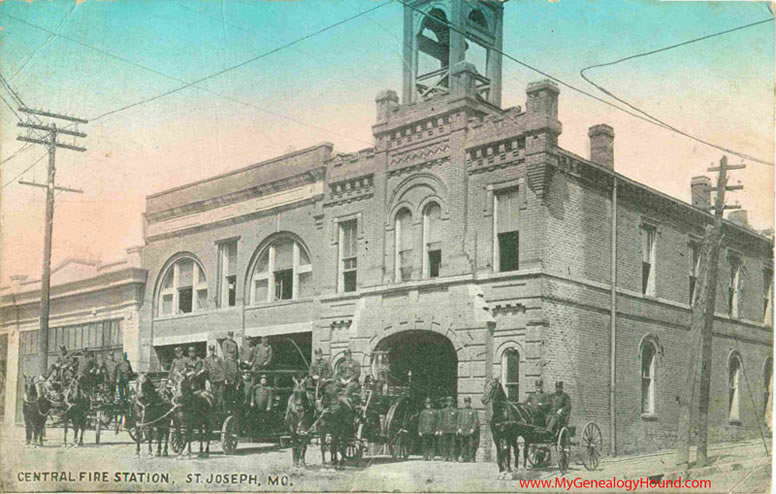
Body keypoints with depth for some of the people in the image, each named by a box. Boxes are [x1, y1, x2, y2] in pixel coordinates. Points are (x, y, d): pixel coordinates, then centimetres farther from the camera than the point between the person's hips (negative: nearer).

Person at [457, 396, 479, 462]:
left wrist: (473, 428, -11)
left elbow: (476, 421, 0)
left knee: (471, 445, -6)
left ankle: (471, 458, -3)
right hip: (463, 431, 3)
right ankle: (464, 457, 9)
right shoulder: (461, 411, 16)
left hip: (471, 431, -3)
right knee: (463, 445, 3)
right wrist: (459, 428, 2)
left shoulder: (473, 411, 5)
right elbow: (459, 420, 15)